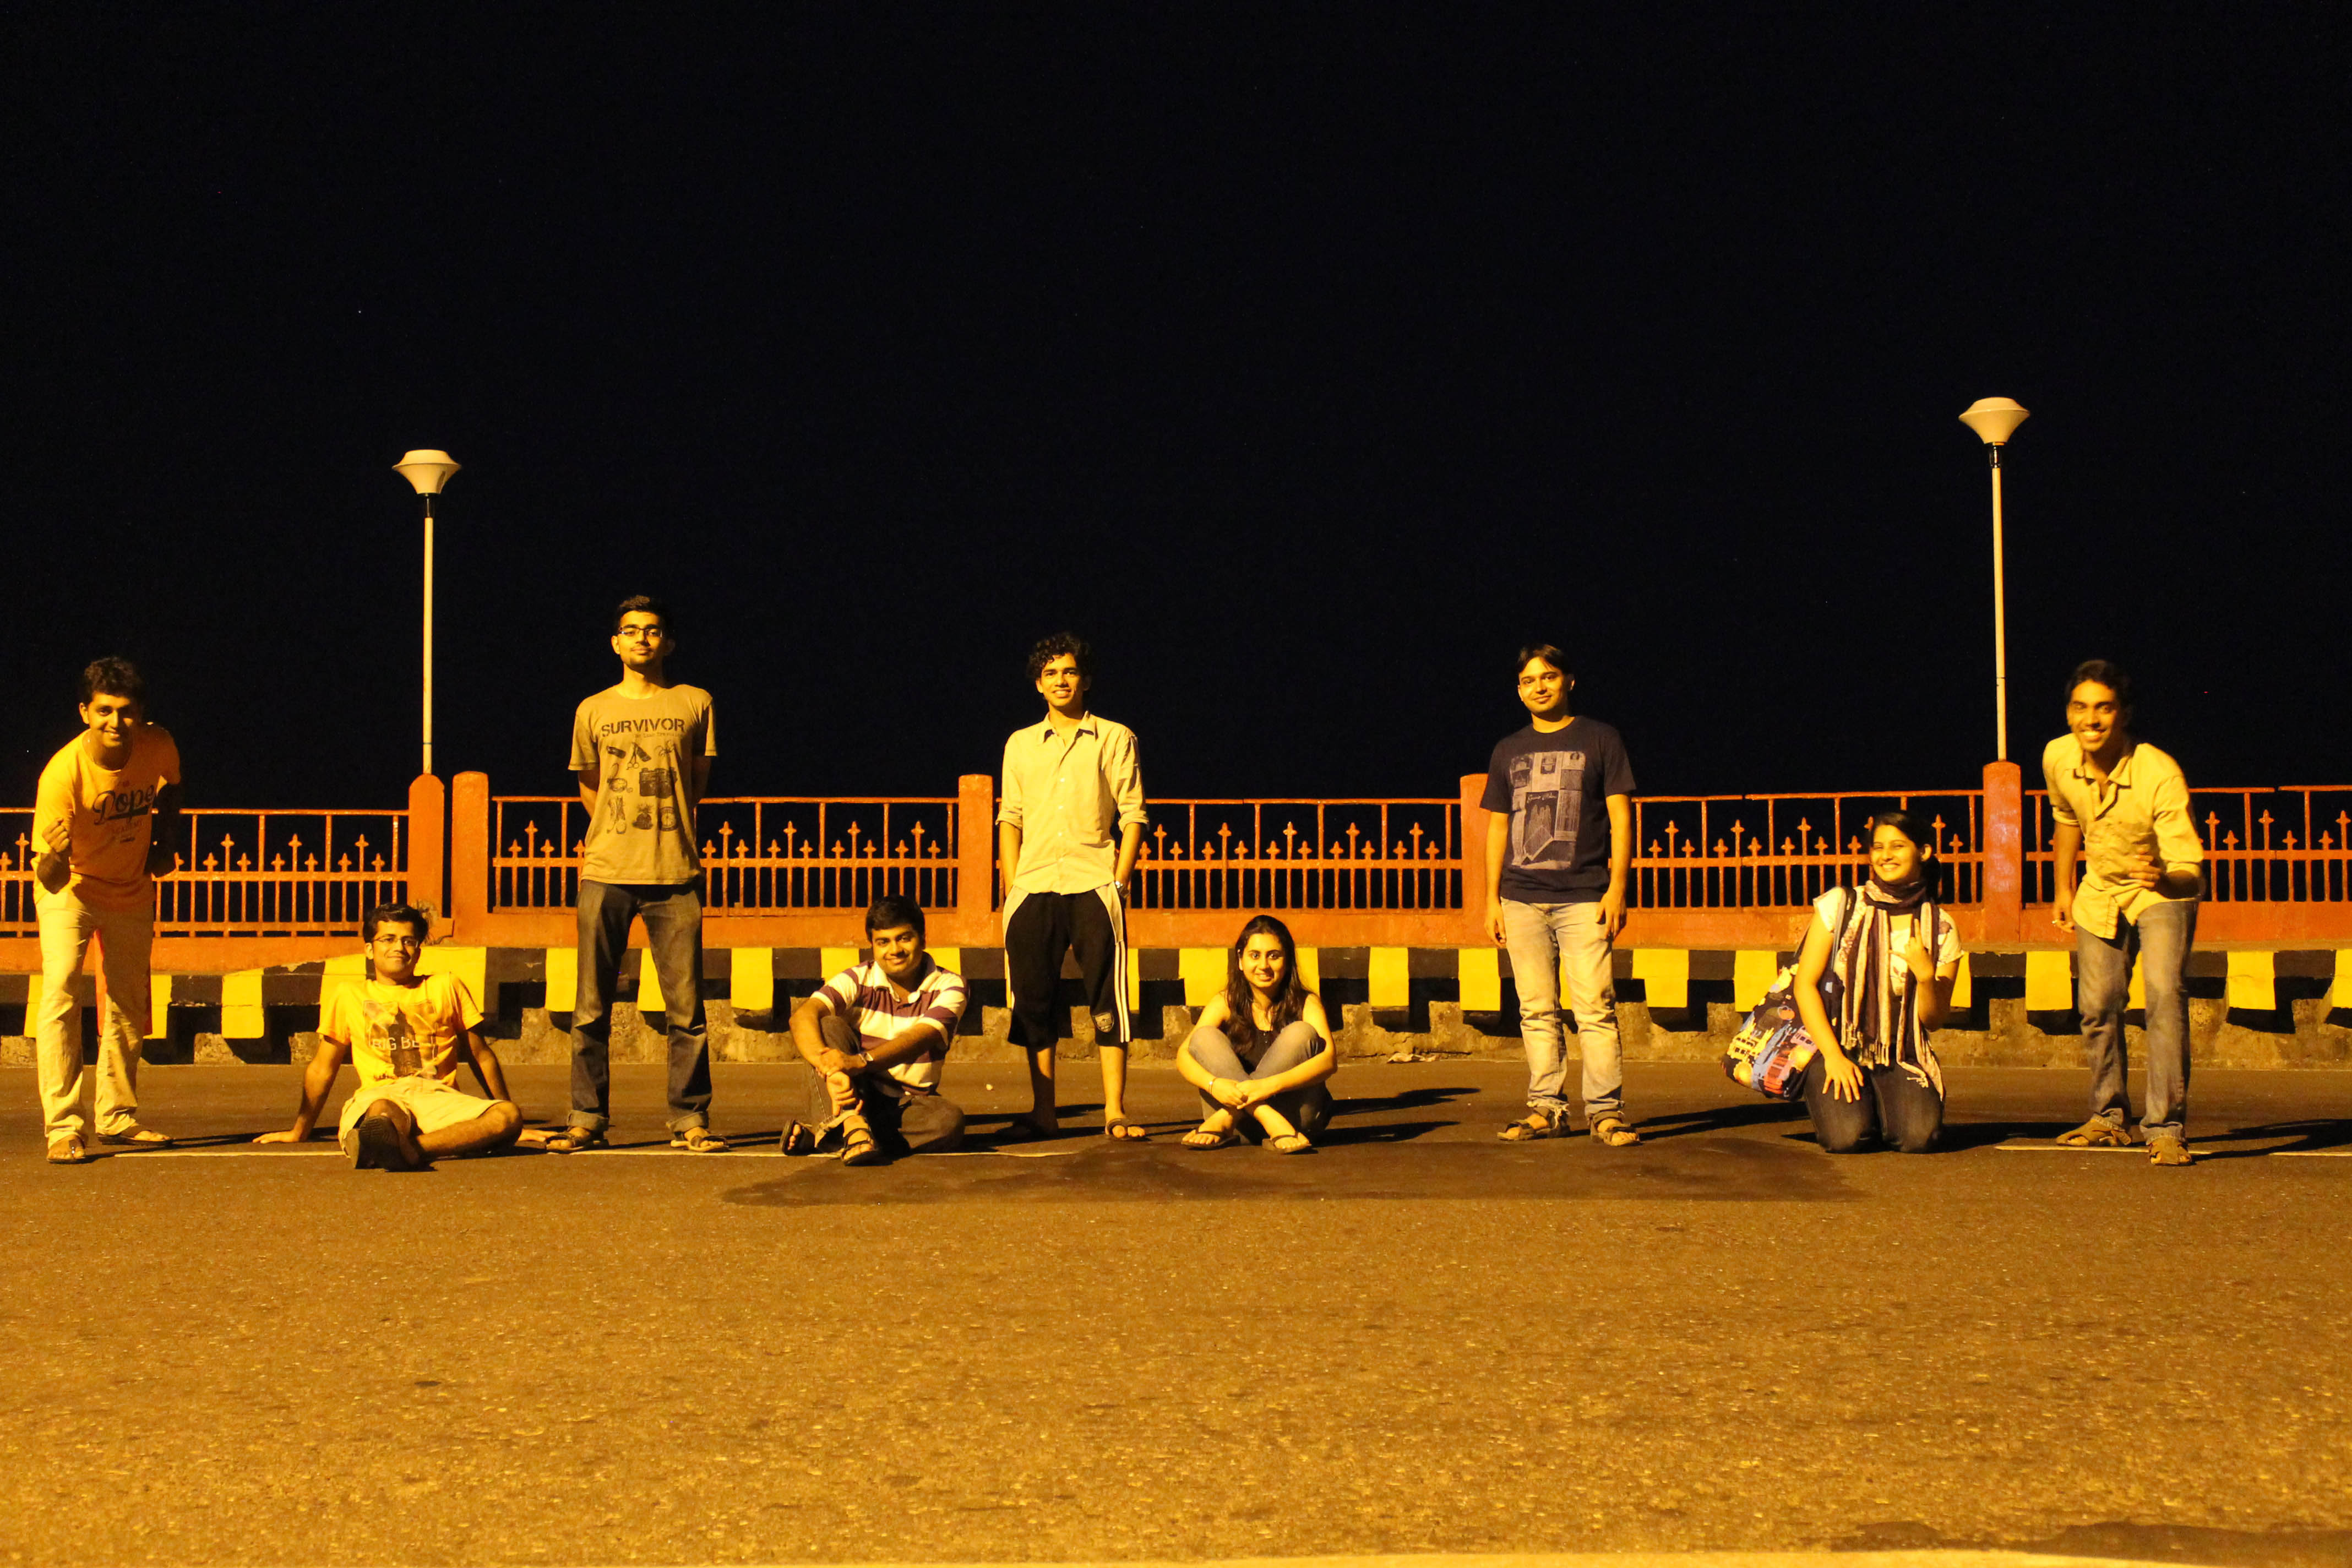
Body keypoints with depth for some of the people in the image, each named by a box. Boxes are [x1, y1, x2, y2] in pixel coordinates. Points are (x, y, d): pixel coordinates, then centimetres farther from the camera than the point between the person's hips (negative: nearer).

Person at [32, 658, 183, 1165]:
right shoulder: (63, 772, -33)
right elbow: (50, 878, -35)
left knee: (130, 1004, 13)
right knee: (59, 990, -22)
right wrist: (54, 855, -56)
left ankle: (117, 1115, 30)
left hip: (131, 890, 4)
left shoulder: (158, 746, -21)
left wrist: (165, 844, 1)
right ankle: (63, 1126, -19)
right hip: (70, 887, -4)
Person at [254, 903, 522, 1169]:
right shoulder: (349, 997, 22)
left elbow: (481, 1056, 26)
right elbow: (321, 1069, 28)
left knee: (507, 1117, -35)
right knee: (383, 1114, -42)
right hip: (380, 1095, -1)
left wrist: (509, 1115, 25)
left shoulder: (446, 987, 23)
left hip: (439, 1096, 1)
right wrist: (299, 1132, 26)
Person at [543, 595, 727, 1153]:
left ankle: (690, 1120, 5)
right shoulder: (593, 711, 10)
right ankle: (588, 1119, 8)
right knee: (592, 1009, 1)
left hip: (675, 876, -1)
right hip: (606, 875, 1)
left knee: (686, 1010, -2)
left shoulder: (694, 704, 8)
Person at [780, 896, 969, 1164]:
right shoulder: (858, 980, -4)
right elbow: (803, 1015, -22)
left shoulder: (948, 986, -5)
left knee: (950, 1119, -34)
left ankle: (819, 1134, -32)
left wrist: (859, 1062, -42)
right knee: (830, 1025, -23)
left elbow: (921, 1039, -24)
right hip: (857, 1097, 0)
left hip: (908, 1105, 0)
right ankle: (854, 1129, -45)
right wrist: (830, 1069, -43)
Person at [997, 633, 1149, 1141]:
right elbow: (1010, 819, 15)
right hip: (1033, 888, 3)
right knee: (1034, 1001, 2)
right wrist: (1011, 888, 5)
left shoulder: (1115, 739, 8)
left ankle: (1115, 1113, -4)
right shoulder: (1020, 745, 16)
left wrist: (1119, 881, -4)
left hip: (1094, 885, -3)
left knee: (1108, 1001, -6)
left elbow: (1132, 815, 5)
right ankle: (1043, 1112, 9)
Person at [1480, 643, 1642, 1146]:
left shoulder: (1599, 740, 7)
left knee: (1595, 1007, -9)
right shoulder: (1508, 751, 16)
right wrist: (1492, 899, 11)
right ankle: (1546, 1108, 9)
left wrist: (1617, 886, -6)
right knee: (1536, 1011, 4)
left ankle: (1605, 1110, -6)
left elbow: (1621, 817, 4)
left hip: (1584, 898, -3)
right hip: (1522, 898, 3)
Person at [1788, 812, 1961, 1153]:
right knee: (1846, 1137, -26)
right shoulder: (1840, 904, -3)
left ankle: (1878, 1108, 11)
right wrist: (1833, 1056, -13)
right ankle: (1833, 1101, 10)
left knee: (1919, 1137, -24)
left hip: (1901, 1056, 2)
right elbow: (1805, 984, -4)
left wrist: (1926, 976, -16)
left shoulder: (1941, 929, 3)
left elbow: (1933, 1021, 5)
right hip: (1835, 1045, -2)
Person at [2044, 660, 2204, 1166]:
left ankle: (2166, 1128, -17)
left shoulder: (2160, 775, -33)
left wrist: (2164, 879, -58)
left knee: (2165, 995, -23)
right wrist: (2063, 888, 14)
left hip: (2162, 893, -5)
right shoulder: (2057, 759, -18)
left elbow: (2192, 874, -36)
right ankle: (2111, 1118, 30)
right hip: (2100, 892, 5)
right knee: (2097, 1006, 9)